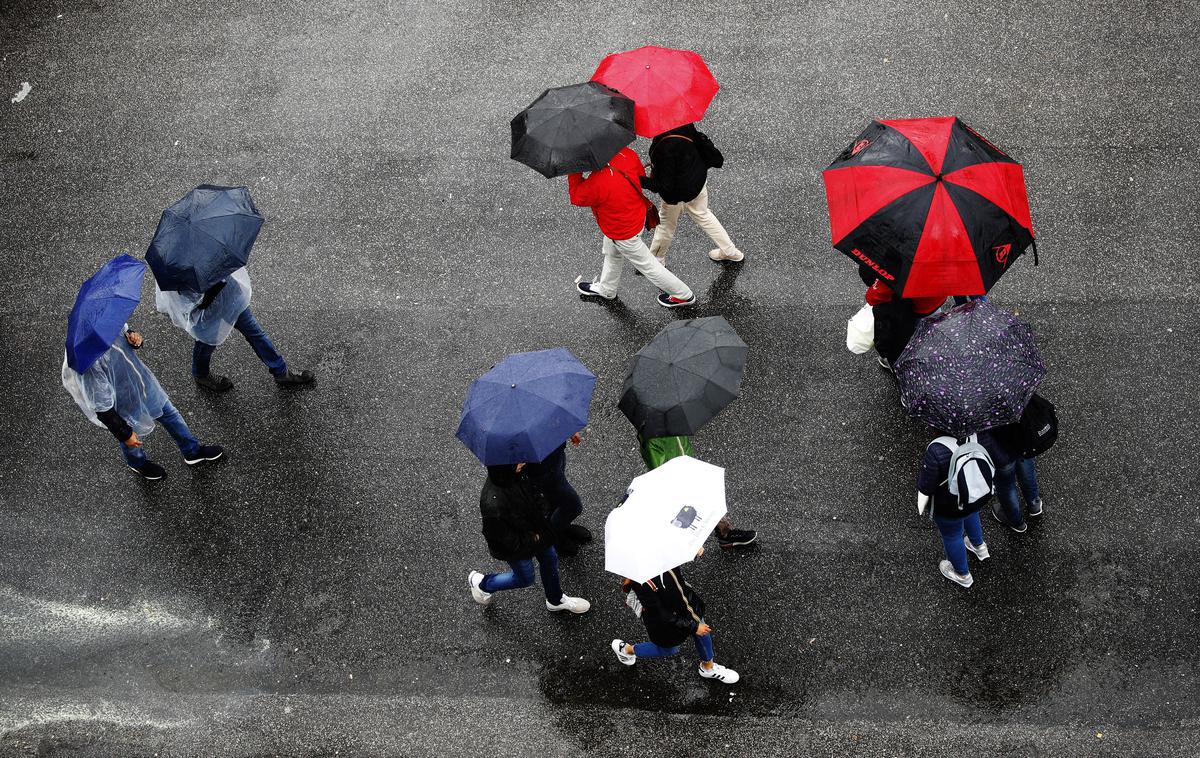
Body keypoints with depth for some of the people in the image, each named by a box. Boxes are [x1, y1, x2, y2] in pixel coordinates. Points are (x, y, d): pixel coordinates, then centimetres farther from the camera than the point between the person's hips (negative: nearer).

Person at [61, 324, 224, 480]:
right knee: (130, 442, 26)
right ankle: (139, 463, 61)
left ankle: (192, 451, 51)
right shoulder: (90, 363, -43)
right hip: (123, 406, -5)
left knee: (169, 413, 25)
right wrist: (125, 434, -17)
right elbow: (102, 408, -30)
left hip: (141, 381, 5)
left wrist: (134, 338, -23)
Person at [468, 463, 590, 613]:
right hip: (517, 548, -6)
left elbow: (534, 494, -1)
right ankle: (481, 583, 44)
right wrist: (532, 539, -19)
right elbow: (503, 537, -30)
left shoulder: (518, 475, -24)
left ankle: (555, 601, 56)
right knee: (525, 578, 20)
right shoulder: (492, 504, -45)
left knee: (550, 560, 26)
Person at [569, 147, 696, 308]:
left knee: (646, 265, 15)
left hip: (624, 233, -8)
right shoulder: (626, 153, -22)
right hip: (638, 215, 8)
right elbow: (641, 177, -2)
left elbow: (576, 198, -21)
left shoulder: (598, 182, -42)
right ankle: (606, 289, 58)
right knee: (612, 254, 31)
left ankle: (684, 295, 33)